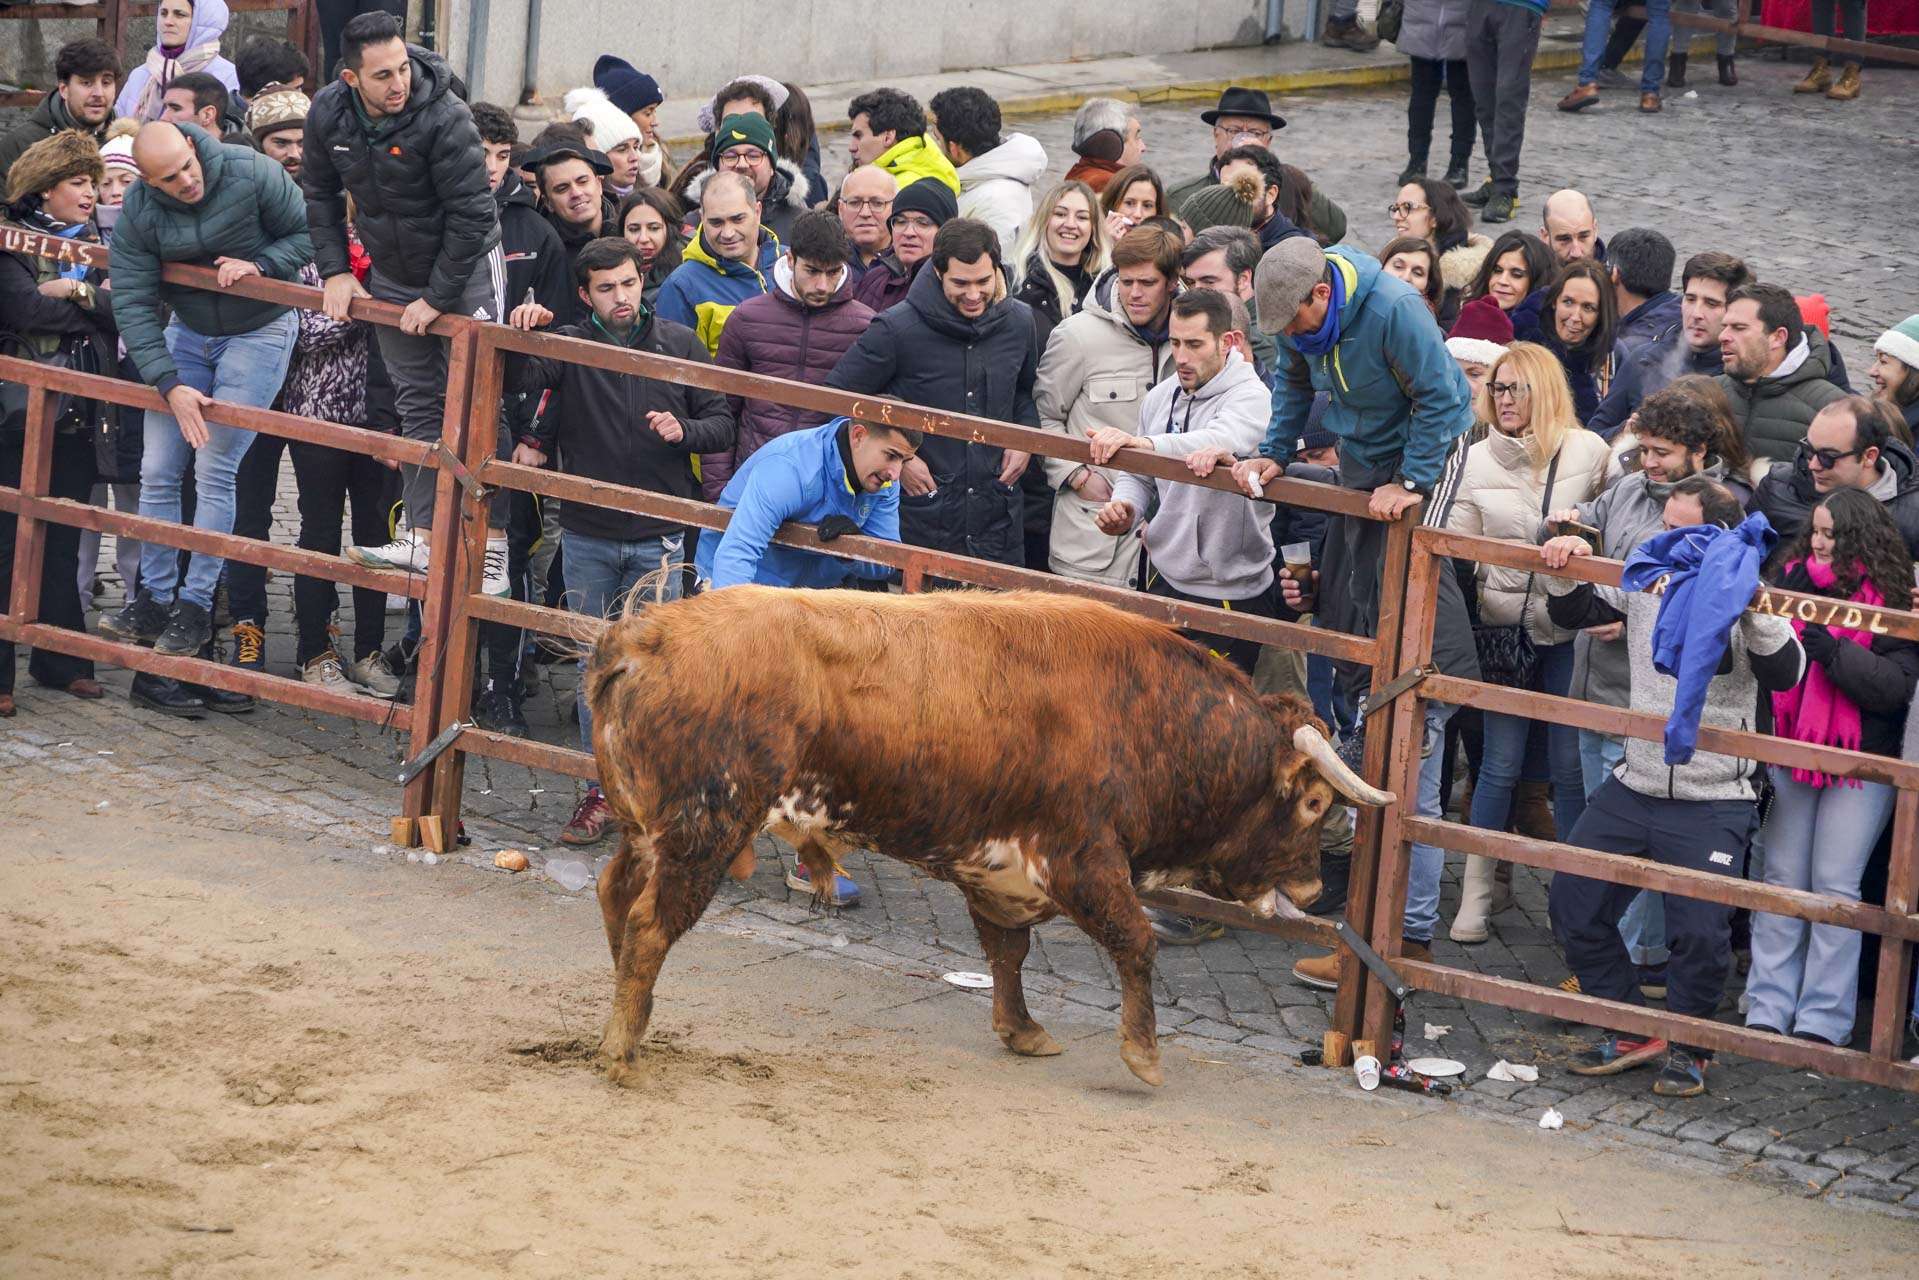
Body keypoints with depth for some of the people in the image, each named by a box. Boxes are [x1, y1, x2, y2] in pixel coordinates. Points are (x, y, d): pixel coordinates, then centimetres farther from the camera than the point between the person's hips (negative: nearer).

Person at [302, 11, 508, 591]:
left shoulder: (445, 119, -29)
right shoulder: (328, 113, -11)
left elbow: (472, 213, -25)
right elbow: (320, 193, 7)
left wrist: (438, 298, -21)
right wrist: (335, 270, 1)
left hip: (465, 270, -6)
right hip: (393, 277, 6)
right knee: (418, 405, 8)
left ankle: (491, 548, -5)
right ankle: (422, 538, 8)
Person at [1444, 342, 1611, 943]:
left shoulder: (1587, 453, -3)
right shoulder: (1478, 460, 2)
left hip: (1569, 628, -1)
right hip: (1503, 626, 1)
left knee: (1571, 767, 3)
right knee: (1500, 765, 3)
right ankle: (1476, 896, 11)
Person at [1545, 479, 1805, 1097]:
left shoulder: (1743, 598, -9)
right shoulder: (1647, 577, 5)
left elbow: (1784, 674, -25)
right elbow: (1571, 613, 18)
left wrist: (1752, 609, -36)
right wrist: (1567, 571, -2)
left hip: (1714, 804, -6)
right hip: (1634, 787, 6)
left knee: (1700, 932, -12)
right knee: (1573, 907, 5)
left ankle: (1689, 1047, 13)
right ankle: (1632, 1032, 20)